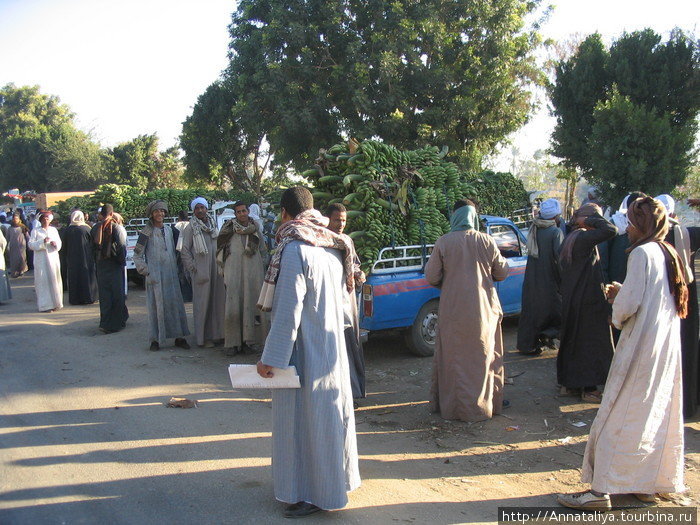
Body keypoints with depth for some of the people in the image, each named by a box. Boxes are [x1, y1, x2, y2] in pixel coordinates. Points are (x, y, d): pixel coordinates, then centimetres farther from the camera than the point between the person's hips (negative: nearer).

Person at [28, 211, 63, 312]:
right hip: (41, 260, -3)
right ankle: (45, 305, -3)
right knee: (43, 281, -5)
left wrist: (55, 243, -10)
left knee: (54, 280, 3)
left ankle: (55, 302, 9)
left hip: (53, 258, 3)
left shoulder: (54, 230, 13)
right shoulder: (35, 231, 3)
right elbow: (31, 244, -5)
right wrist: (43, 242, -17)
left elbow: (59, 243, 12)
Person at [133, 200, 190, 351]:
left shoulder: (169, 231, 14)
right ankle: (155, 339, 3)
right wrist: (145, 270, -9)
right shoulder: (146, 232, -3)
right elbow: (137, 254, -3)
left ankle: (179, 337, 9)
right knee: (156, 306, -4)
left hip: (170, 274, 5)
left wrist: (176, 269, 15)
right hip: (154, 275, -5)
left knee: (175, 303, 3)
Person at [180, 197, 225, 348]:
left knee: (218, 300, 6)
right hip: (201, 270, -5)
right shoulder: (190, 227, -3)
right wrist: (192, 268, -11)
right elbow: (184, 249, -6)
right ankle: (203, 337, 1)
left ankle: (216, 333, 15)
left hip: (216, 268, 6)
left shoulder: (213, 224, 13)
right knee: (202, 302, -4)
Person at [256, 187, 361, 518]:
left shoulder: (294, 249, -19)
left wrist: (270, 358, -17)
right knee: (328, 413, 19)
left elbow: (288, 311, -22)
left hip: (304, 351, -8)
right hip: (332, 345, 8)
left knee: (302, 418, 4)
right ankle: (336, 479, 33)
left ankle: (312, 493, 15)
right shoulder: (332, 247, 6)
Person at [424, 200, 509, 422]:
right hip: (483, 310, 1)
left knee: (452, 356, 11)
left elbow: (431, 277, -6)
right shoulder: (487, 242, -5)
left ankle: (448, 404, 19)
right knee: (482, 356, 12)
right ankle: (481, 405, 21)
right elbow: (502, 273, 4)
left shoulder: (443, 243, -8)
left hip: (452, 310, -1)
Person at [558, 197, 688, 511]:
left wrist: (617, 315, 3)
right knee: (658, 413, 15)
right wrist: (622, 295, 13)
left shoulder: (642, 253, -14)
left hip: (641, 346, -9)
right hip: (667, 347, 9)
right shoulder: (669, 254, 12)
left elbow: (629, 304, -17)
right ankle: (648, 483, 25)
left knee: (618, 417, -5)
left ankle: (601, 491, -2)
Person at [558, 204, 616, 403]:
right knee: (591, 342, 1)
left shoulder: (570, 238, 10)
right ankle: (589, 389, 8)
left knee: (572, 340, 16)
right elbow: (611, 230, -29)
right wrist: (591, 220, -16)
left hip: (571, 299, 9)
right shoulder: (584, 238, -19)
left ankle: (568, 383, 25)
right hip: (588, 300, -9)